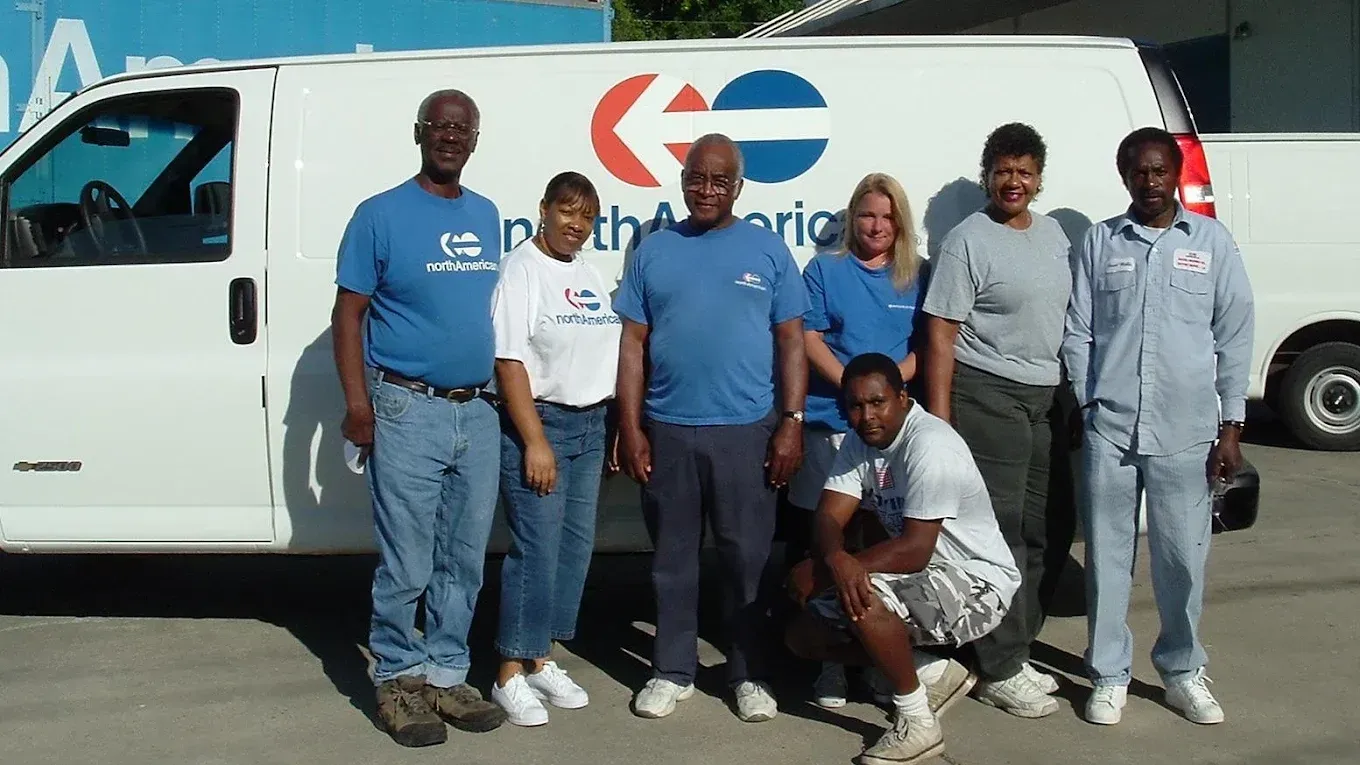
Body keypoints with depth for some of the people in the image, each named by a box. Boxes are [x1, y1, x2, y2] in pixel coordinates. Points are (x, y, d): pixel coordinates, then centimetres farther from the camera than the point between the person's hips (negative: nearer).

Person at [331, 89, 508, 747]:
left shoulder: (486, 216, 13)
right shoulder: (380, 215, -3)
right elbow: (348, 314, -5)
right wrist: (358, 405, -13)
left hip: (477, 413, 6)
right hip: (408, 411, -5)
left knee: (464, 562, 11)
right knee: (406, 566, -1)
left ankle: (447, 674, 24)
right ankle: (397, 679, 14)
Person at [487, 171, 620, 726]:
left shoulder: (590, 274, 14)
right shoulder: (522, 269, -8)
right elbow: (510, 361, -15)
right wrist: (536, 442, -19)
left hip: (590, 425, 8)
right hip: (539, 421, -8)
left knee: (576, 545, 8)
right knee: (537, 549, -8)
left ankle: (541, 660, 20)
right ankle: (511, 676, 1)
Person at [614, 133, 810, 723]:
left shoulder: (768, 249, 4)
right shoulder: (654, 251, 7)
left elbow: (791, 342, 3)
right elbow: (633, 344, 5)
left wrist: (792, 422, -5)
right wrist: (630, 427, -1)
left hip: (747, 431, -1)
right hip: (666, 430, 1)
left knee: (747, 558, 6)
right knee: (672, 557, 11)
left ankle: (750, 673, 20)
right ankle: (673, 670, 23)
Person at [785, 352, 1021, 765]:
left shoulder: (930, 445, -25)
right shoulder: (859, 441, 1)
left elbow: (914, 550, -30)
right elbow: (828, 515, -8)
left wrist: (820, 571, -27)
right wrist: (836, 559, -33)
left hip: (978, 584, -9)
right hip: (920, 578, 9)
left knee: (864, 595, -34)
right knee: (803, 635, 1)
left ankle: (917, 722, -14)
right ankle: (933, 672, 13)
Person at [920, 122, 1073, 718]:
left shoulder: (1053, 233, 13)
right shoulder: (969, 240, -8)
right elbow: (941, 332, -12)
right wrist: (939, 415, -18)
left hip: (1047, 397, 8)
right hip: (987, 395, -8)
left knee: (1035, 533, 12)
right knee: (1000, 533, -6)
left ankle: (1016, 652, 24)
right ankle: (999, 672, 2)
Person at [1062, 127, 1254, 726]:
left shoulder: (1210, 241, 6)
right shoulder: (1099, 242, 7)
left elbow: (1234, 335, 6)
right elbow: (1077, 333, 8)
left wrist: (1231, 425, 3)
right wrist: (1089, 405, 1)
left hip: (1186, 431, 0)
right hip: (1108, 430, 0)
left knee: (1183, 555, 6)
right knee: (1107, 553, 6)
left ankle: (1183, 671, 24)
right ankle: (1109, 674, 18)